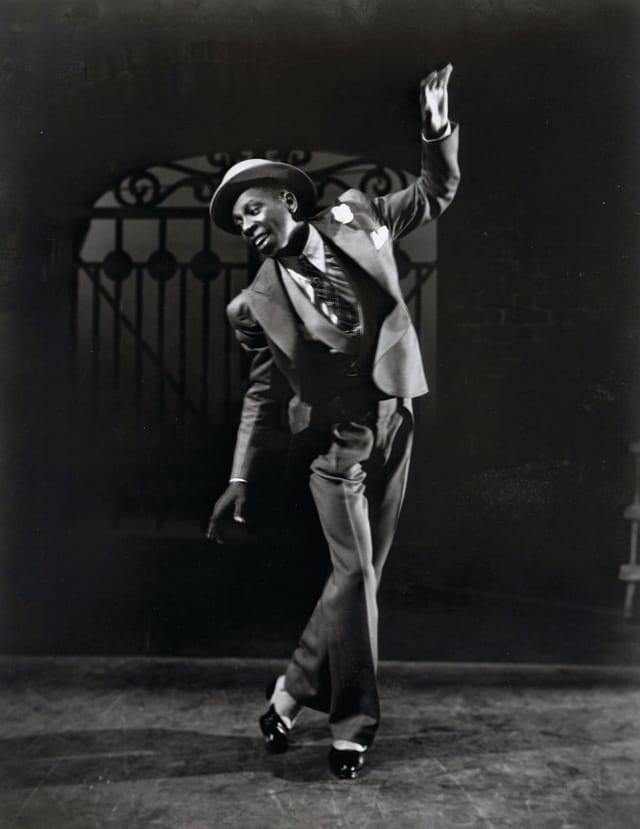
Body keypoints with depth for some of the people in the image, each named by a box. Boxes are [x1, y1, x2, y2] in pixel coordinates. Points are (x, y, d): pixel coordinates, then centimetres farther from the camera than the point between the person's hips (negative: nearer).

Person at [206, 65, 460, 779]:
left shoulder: (358, 218, 3)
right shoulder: (256, 303, -3)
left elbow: (437, 193, 13)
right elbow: (263, 394, 3)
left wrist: (437, 132, -5)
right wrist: (240, 481, 0)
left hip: (394, 423, 3)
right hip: (336, 440, -3)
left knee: (361, 570, 7)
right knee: (356, 571, -9)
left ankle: (296, 689, 25)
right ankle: (352, 722, 9)